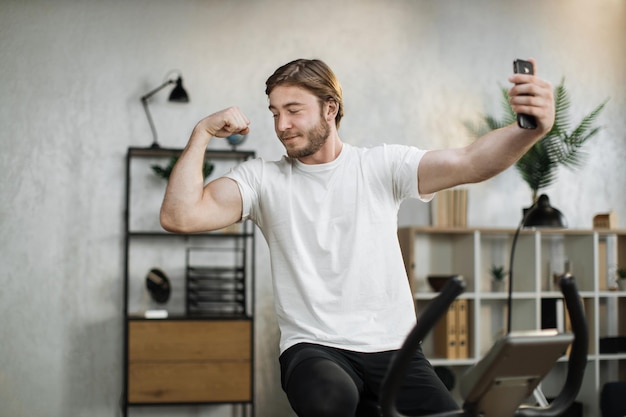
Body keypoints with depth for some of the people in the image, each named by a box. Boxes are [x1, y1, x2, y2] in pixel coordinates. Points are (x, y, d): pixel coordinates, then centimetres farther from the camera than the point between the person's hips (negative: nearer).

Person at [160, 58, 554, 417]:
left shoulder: (382, 165, 5)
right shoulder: (262, 178, 5)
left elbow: (470, 163, -10)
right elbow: (180, 216, -7)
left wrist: (532, 129, -29)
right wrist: (202, 132, -7)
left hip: (394, 347, 2)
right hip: (314, 349, -1)